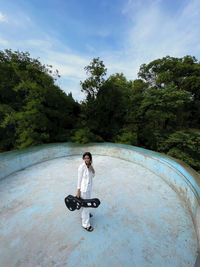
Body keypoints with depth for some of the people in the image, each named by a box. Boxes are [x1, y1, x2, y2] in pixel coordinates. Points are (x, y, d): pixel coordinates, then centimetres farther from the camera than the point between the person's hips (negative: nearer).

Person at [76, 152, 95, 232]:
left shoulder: (91, 164, -6)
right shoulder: (81, 167, -26)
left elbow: (93, 176, 2)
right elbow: (79, 179, -18)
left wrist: (93, 170, -19)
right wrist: (78, 191, -12)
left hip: (89, 186, 7)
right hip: (83, 188, -7)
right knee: (85, 205, 9)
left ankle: (85, 214, 57)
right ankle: (86, 224, 30)